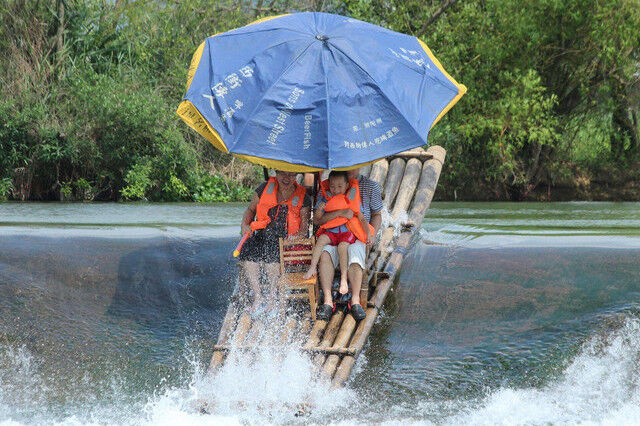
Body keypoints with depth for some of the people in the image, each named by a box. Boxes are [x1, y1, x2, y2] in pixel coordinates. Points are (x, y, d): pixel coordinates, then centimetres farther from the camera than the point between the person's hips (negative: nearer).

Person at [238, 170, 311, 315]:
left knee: (271, 250, -34)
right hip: (262, 236, 3)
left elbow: (305, 226, 2)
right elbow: (251, 209, 19)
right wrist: (245, 224, -1)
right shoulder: (265, 188, 11)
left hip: (286, 240, -3)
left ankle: (273, 295, -24)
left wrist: (298, 236, -20)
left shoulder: (302, 197, 5)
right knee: (247, 249, -27)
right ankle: (258, 297, -25)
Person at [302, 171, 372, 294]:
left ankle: (344, 278, -31)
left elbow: (362, 218, 5)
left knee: (342, 246, -32)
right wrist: (319, 209, -14)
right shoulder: (327, 200, 10)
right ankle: (312, 268, -26)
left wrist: (368, 233, -8)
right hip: (331, 232, 3)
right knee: (321, 239, -29)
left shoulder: (352, 201, 6)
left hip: (347, 231, -3)